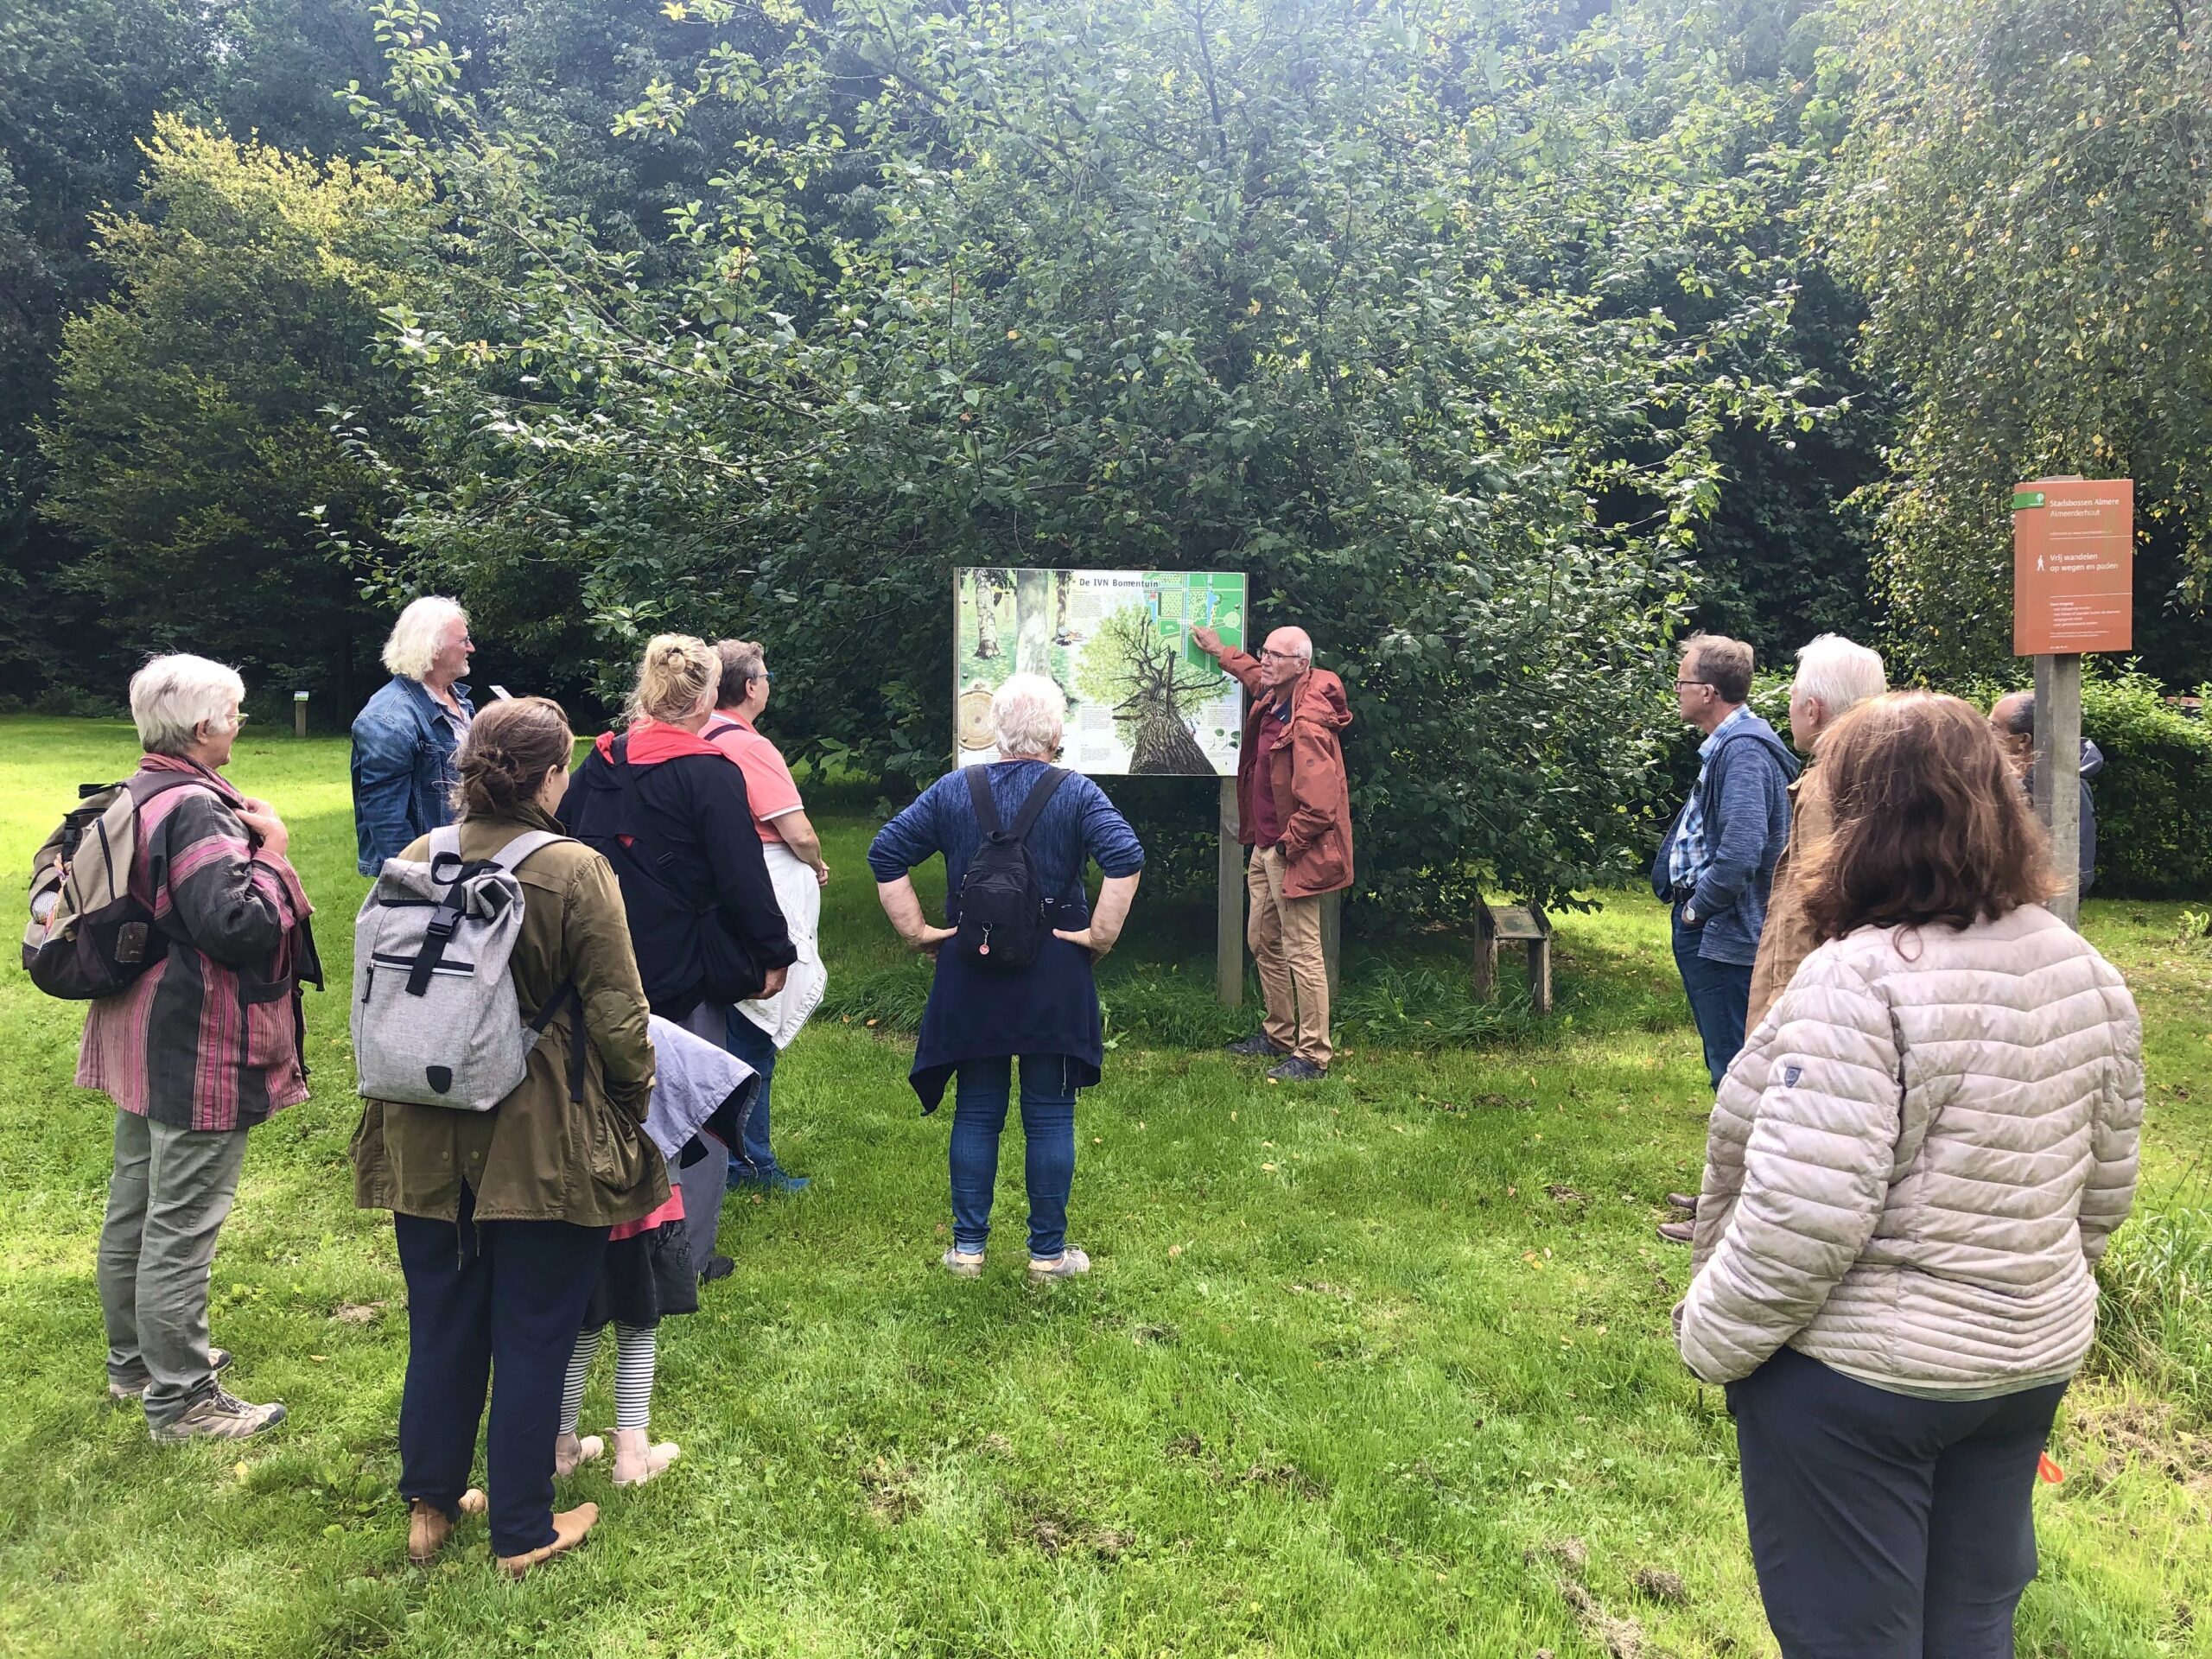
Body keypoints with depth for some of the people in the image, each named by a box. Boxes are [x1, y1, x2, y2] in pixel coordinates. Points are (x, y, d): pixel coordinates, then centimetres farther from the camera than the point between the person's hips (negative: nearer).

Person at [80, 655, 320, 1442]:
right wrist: (270, 848, -18)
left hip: (143, 1040, 11)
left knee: (134, 1206, 21)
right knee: (182, 1223, -1)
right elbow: (242, 927, -29)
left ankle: (135, 1360, 38)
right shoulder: (196, 810, -24)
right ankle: (180, 1399, 11)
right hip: (199, 1051, -11)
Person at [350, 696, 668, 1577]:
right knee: (532, 1338, 10)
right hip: (541, 1147, -5)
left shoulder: (415, 861, -2)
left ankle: (429, 1506, 35)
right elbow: (618, 1015, -15)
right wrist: (634, 1105, 3)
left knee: (440, 1327, 20)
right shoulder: (574, 870, -17)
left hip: (427, 1140, 5)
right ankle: (522, 1534, 24)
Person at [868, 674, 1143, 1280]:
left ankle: (968, 1246, 21)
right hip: (1053, 976, -2)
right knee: (1049, 1117, 8)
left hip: (970, 974, 2)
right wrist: (1100, 936, -12)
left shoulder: (953, 790, 2)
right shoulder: (1076, 793, -6)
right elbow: (1126, 858, -20)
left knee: (975, 1113, 13)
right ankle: (1048, 1252, 16)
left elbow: (886, 854, -1)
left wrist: (917, 931, 2)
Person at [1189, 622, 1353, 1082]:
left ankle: (1313, 1056, 3)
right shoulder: (1271, 698, 5)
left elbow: (1320, 807, -27)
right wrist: (1220, 652, 39)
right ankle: (1279, 1033, 34)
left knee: (1302, 953, -5)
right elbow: (1257, 677, 34)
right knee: (1263, 941, 20)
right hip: (1266, 847, 11)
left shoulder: (1308, 725, -26)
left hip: (1294, 853, -11)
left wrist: (1286, 845, -16)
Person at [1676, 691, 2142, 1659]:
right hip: (2032, 1362, 8)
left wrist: (1712, 1340, -13)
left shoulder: (1860, 981, -26)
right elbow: (2103, 1188, 9)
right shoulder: (2084, 971, -1)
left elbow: (1804, 1216, -28)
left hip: (1858, 1378, -7)